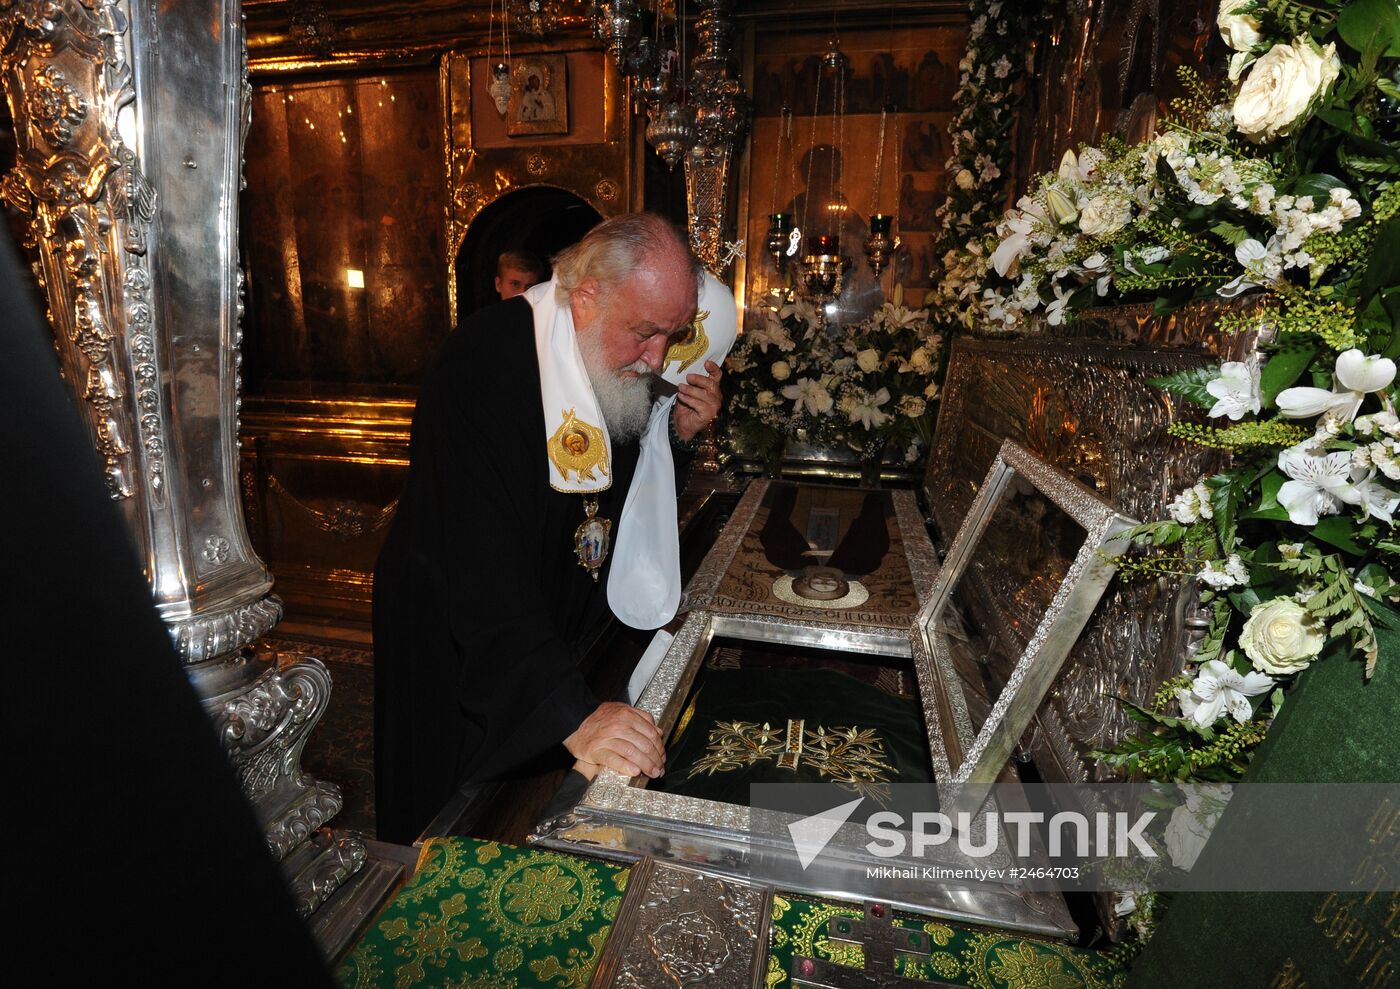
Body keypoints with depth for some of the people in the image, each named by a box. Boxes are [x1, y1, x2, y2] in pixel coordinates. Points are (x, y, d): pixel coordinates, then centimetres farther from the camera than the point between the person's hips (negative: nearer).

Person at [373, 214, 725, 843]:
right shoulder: (486, 360, -27)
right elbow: (476, 558, -36)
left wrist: (679, 435, -13)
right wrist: (573, 714, -42)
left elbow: (635, 502, 7)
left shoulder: (628, 361, -5)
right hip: (454, 645, -5)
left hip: (562, 635, 6)